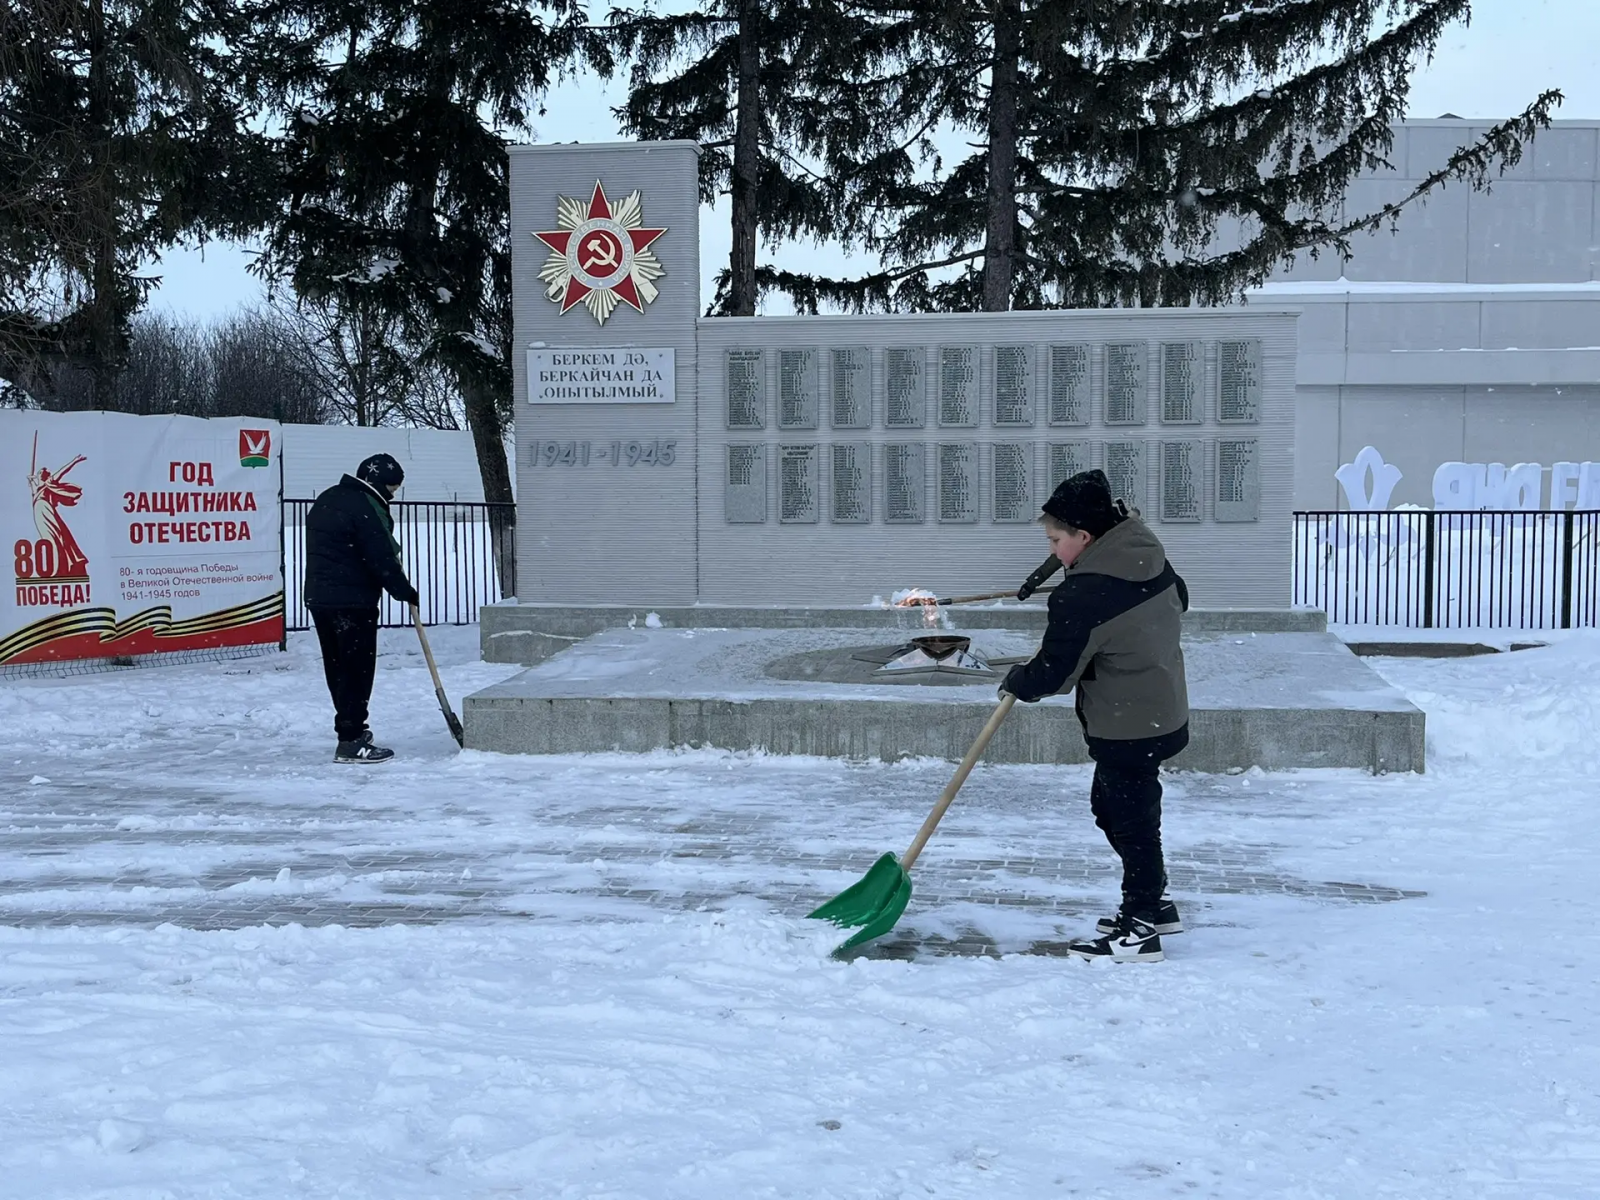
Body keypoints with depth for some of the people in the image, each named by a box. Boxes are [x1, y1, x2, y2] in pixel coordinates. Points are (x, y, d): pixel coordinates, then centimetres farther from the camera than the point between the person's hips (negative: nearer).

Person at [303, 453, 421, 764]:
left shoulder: (328, 500, 15)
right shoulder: (364, 508, -15)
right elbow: (381, 559, -16)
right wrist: (405, 590, -4)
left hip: (319, 597, 10)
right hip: (352, 602, -9)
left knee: (337, 666, 16)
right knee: (358, 668, -6)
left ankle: (350, 726, 28)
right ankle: (351, 741, -7)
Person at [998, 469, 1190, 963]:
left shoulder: (1083, 595, -25)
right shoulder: (1150, 557, 1)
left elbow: (1053, 671, -19)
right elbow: (1179, 601, 21)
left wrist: (1017, 681, 1)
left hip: (1129, 728, -10)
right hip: (1165, 713, 10)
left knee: (1131, 820, 2)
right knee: (1109, 805, 22)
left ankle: (1139, 931, 13)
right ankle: (1152, 904, 32)